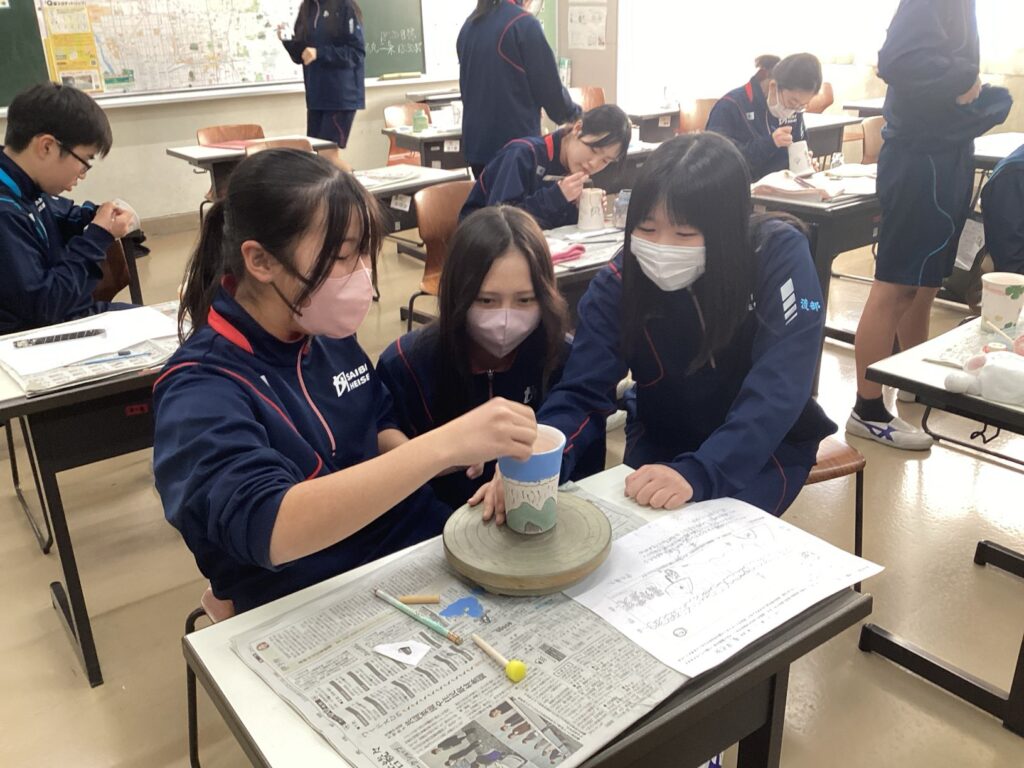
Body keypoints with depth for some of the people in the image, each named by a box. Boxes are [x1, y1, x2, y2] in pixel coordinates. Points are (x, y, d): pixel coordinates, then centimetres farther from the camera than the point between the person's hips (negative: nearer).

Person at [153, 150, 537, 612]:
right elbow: (268, 527, -35)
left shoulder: (327, 332, 2)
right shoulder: (199, 391, -18)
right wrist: (441, 446, -41)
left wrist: (422, 458, -5)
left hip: (416, 550, 6)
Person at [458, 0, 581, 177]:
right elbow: (548, 84, -8)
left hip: (476, 143, 7)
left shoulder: (469, 25, 11)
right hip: (516, 144, -7)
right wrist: (573, 114, 9)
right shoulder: (523, 23, -11)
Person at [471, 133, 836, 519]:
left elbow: (779, 388, -31)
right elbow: (581, 392, -23)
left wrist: (697, 472, -45)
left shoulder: (780, 256, -24)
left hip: (768, 443, -2)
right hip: (663, 441, 2)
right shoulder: (621, 279, -18)